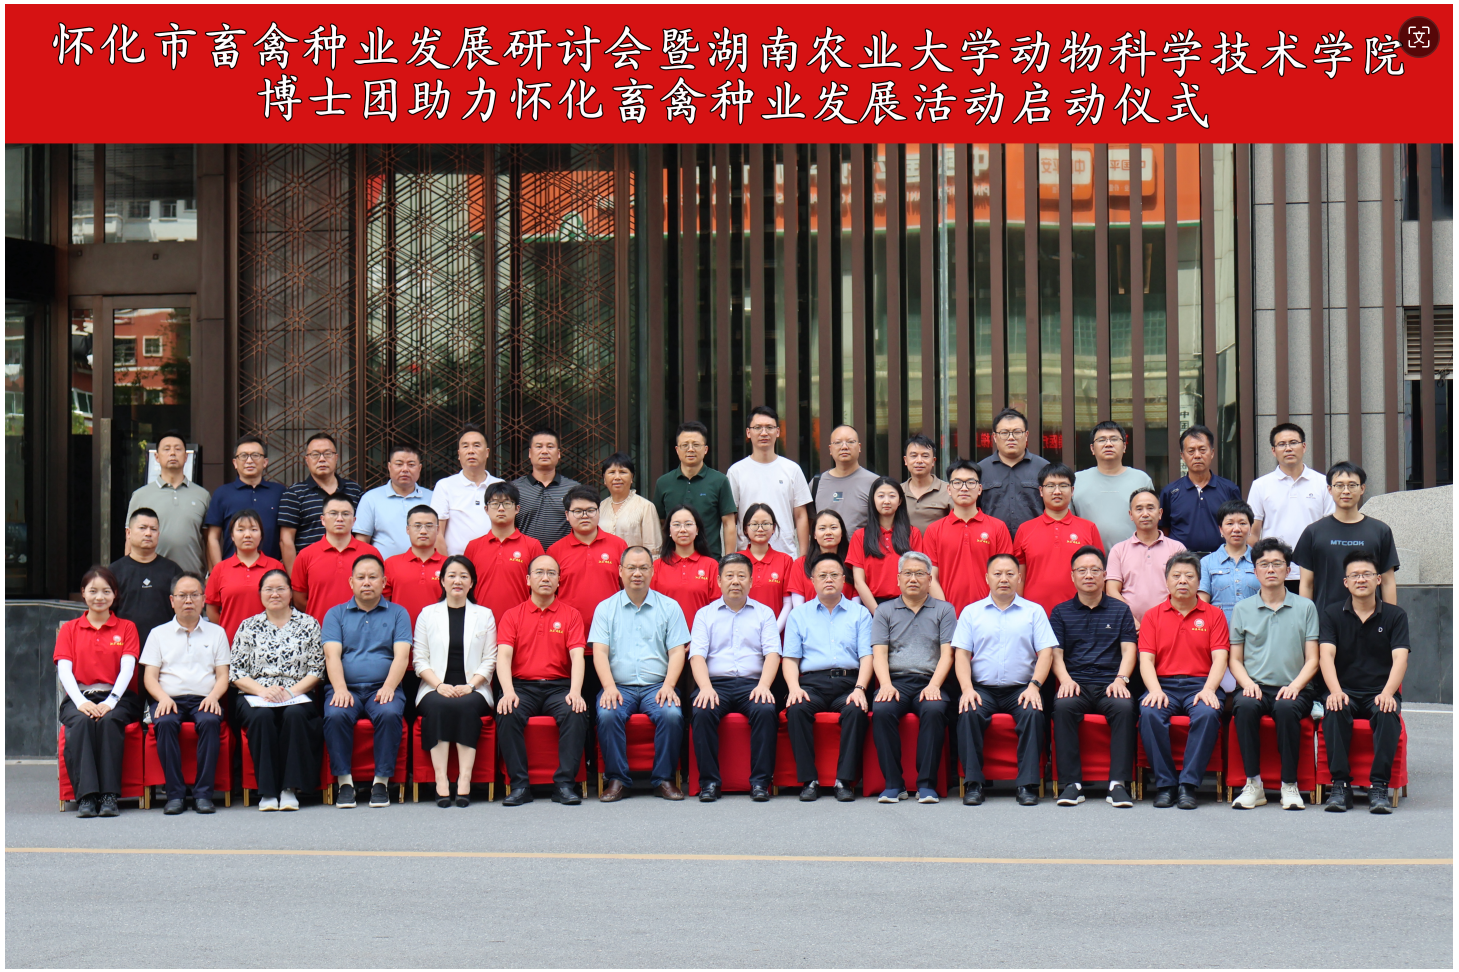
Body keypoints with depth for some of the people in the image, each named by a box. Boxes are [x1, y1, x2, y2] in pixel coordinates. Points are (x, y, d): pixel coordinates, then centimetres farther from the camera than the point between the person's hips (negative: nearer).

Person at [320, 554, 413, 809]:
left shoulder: (398, 614, 15)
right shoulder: (335, 614, 15)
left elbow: (401, 656, 2)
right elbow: (332, 655, 1)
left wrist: (388, 687, -16)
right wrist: (340, 689, -17)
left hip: (382, 689, 0)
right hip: (345, 688, 0)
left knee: (390, 714, -33)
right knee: (335, 715, -32)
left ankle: (381, 781, -22)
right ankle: (344, 781, -20)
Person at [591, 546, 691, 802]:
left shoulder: (669, 607, 12)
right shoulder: (606, 608, 12)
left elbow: (677, 651, 5)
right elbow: (600, 651, 2)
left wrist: (668, 685, -12)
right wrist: (609, 687, -15)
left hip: (656, 685, 0)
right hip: (619, 686, 0)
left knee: (672, 715, -30)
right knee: (607, 715, -31)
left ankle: (663, 779, -14)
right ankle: (617, 779, -17)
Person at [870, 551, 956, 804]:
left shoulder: (944, 610, 15)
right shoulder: (885, 611, 17)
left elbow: (947, 653, 5)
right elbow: (879, 653, 7)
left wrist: (933, 685, -12)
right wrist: (886, 685, -12)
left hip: (929, 681, -1)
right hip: (895, 680, 1)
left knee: (934, 710, -34)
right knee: (881, 710, -31)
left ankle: (926, 784, -28)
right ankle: (893, 784, -25)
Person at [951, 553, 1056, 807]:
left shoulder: (1034, 611, 13)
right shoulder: (971, 612, 14)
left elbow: (1046, 652, 4)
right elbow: (961, 654, 6)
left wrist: (1034, 686, -12)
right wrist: (967, 688, -11)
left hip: (1021, 688, 0)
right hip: (982, 688, 1)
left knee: (1033, 714, -31)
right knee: (968, 714, -30)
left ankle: (1028, 784, -26)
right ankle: (973, 783, -23)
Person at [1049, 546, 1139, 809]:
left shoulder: (1120, 610, 17)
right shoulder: (1061, 612, 16)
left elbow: (1128, 650, 8)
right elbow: (1056, 653, 8)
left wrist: (1120, 679, -11)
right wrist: (1065, 679, -12)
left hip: (1109, 685, 0)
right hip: (1076, 684, 0)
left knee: (1124, 707, -34)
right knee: (1063, 706, -34)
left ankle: (1118, 783, -33)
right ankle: (1072, 783, -31)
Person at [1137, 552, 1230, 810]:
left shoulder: (1213, 615, 12)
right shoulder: (1153, 616, 14)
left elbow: (1220, 658, 2)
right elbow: (1146, 659, 5)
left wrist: (1208, 689, -16)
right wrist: (1155, 690, -15)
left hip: (1200, 684, -1)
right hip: (1163, 684, 1)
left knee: (1207, 713, -34)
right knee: (1149, 713, -32)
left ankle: (1189, 785, -28)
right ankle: (1165, 784, -23)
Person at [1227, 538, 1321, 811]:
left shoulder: (1305, 607, 10)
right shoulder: (1242, 609, 13)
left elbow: (1312, 660, 6)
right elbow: (1235, 659, 12)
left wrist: (1295, 685, -12)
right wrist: (1248, 683, -8)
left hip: (1293, 688, -1)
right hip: (1256, 686, 1)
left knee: (1286, 708, -36)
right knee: (1244, 706, -34)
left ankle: (1289, 785, -24)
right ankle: (1253, 784, -26)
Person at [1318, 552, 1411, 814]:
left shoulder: (1395, 615, 5)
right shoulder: (1331, 615, 6)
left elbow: (1400, 658, -8)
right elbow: (1326, 655, -8)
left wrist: (1387, 693, -27)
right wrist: (1335, 691, -27)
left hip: (1380, 692, 0)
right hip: (1345, 692, 0)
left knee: (1387, 713, -34)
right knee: (1334, 711, -33)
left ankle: (1379, 785, -31)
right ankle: (1340, 784, -29)